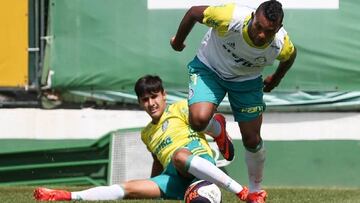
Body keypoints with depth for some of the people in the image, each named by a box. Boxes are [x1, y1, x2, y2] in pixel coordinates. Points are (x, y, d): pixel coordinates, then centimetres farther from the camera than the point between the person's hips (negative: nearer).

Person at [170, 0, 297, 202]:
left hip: (247, 80, 2)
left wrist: (276, 79, 16)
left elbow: (291, 55, 0)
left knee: (252, 140, 4)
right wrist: (178, 41, -3)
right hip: (209, 68, -2)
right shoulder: (231, 17, -39)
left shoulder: (281, 45, -29)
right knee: (199, 121, -26)